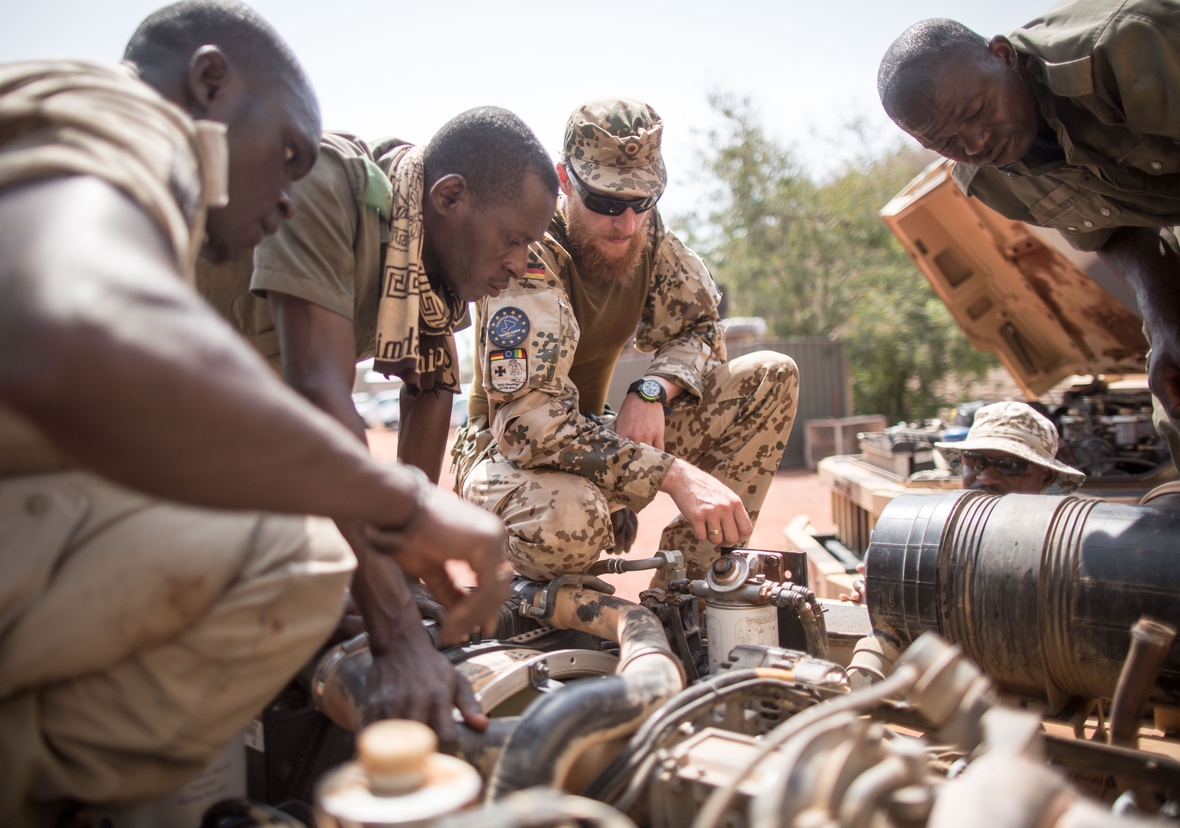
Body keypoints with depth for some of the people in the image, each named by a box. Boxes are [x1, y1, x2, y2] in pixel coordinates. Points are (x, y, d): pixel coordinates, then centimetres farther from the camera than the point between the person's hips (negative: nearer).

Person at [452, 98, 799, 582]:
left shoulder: (644, 233, -5)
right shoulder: (528, 255, -25)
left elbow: (698, 330, 4)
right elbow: (527, 420, -33)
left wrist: (653, 391, -20)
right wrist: (674, 474, -40)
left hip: (599, 438, 7)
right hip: (509, 452, -6)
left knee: (771, 378, -8)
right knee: (567, 523, -43)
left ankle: (688, 579, -10)